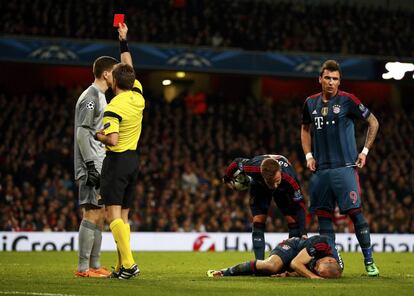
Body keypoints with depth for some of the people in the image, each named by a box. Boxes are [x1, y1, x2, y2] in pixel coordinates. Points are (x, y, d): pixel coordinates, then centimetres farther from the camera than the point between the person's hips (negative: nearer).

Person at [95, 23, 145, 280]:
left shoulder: (113, 108, -16)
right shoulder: (138, 96, 4)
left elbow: (112, 140, -26)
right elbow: (130, 69, 21)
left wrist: (98, 135, -5)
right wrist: (124, 41, 28)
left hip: (117, 160, -7)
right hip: (133, 159, 7)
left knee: (113, 215, -9)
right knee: (124, 215, 10)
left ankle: (128, 264, -21)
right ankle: (122, 266, 8)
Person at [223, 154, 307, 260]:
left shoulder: (290, 179, -45)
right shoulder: (253, 167, -44)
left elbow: (300, 205, -35)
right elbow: (236, 163, -21)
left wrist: (303, 233, -42)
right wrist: (227, 178, 0)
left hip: (283, 189, 0)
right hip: (259, 186, 0)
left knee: (294, 221, -10)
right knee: (258, 222, -13)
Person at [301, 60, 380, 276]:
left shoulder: (347, 100, -4)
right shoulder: (311, 103, 10)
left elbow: (373, 123, 5)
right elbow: (305, 130, 26)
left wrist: (365, 151, -1)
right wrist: (309, 155, 12)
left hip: (344, 167, -5)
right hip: (320, 169, 5)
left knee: (355, 212, -10)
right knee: (323, 215, 5)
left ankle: (369, 262, -7)